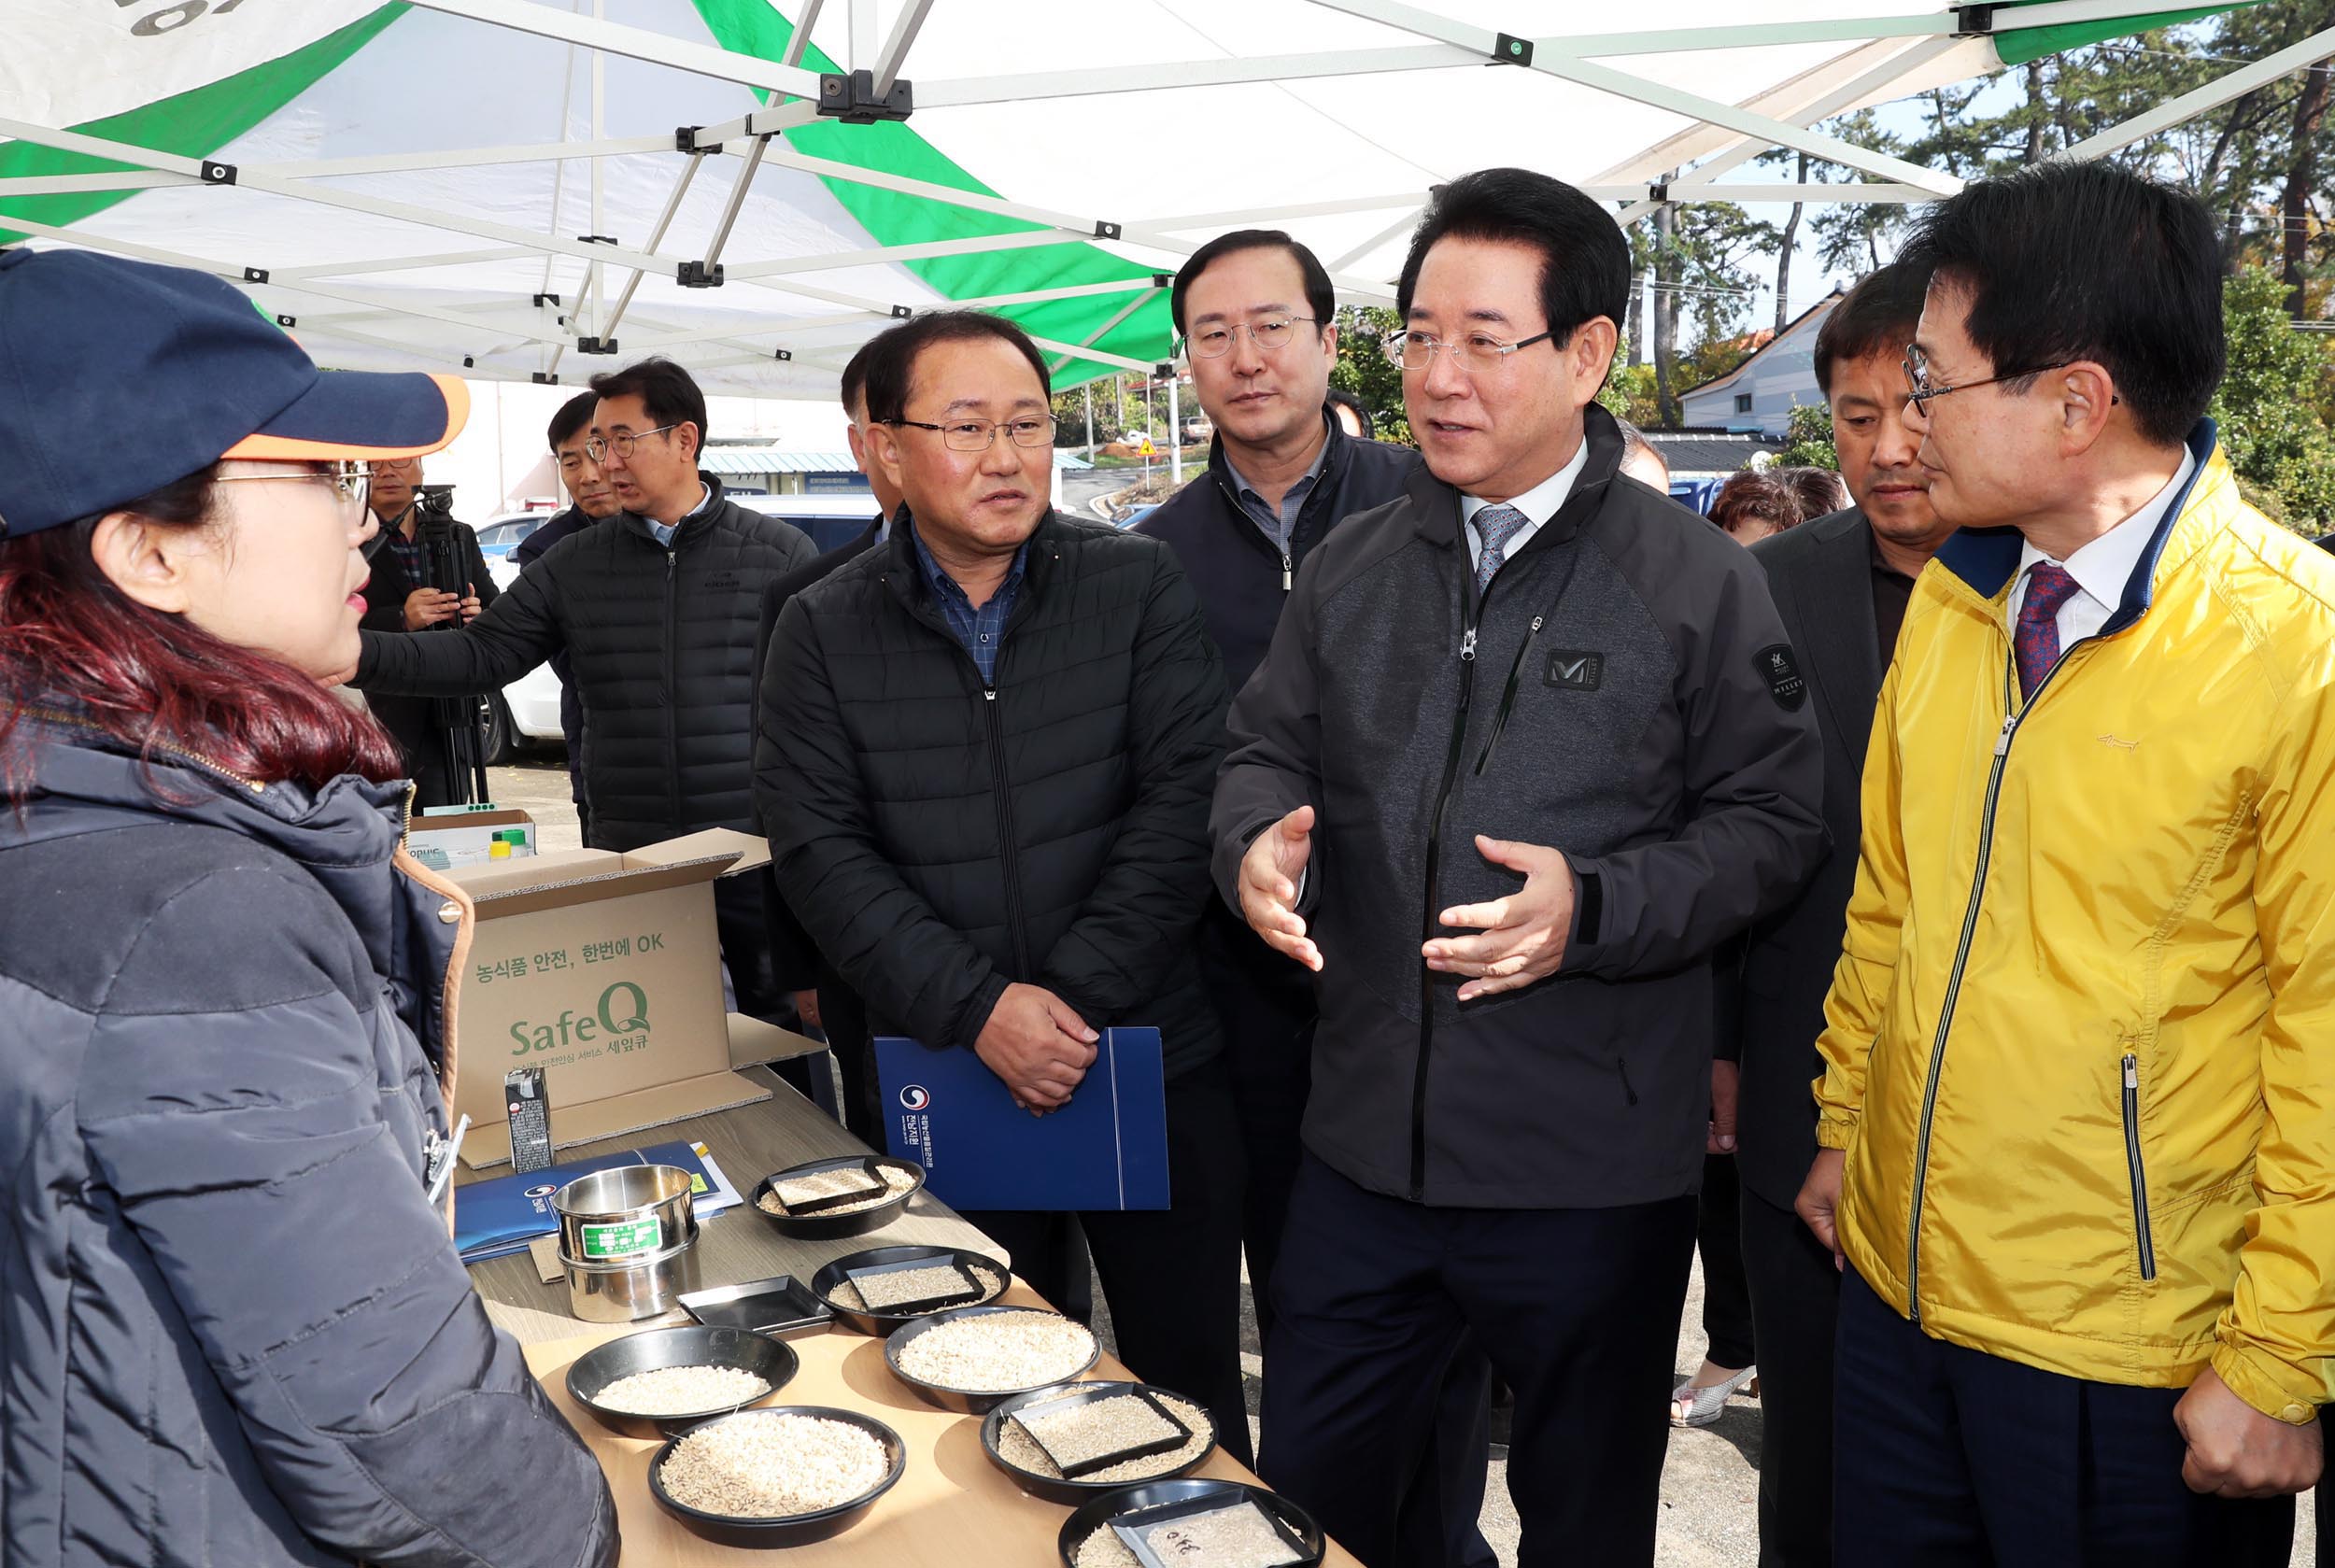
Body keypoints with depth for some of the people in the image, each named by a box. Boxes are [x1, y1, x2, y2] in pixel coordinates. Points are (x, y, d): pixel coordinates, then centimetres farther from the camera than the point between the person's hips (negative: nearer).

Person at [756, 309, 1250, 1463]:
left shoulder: (1139, 585, -1)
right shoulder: (823, 632, 2)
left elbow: (1183, 798, -8)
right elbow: (821, 849, -5)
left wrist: (1081, 991, -16)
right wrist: (976, 1008, -15)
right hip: (945, 1078, 1)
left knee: (1188, 1376, 13)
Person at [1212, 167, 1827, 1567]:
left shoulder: (1699, 582, -6)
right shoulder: (1352, 569, 7)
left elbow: (1769, 821, -7)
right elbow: (1271, 750, 11)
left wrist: (1592, 908, -22)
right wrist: (1260, 841, -12)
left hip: (1592, 1165, -3)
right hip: (1365, 1138, 4)